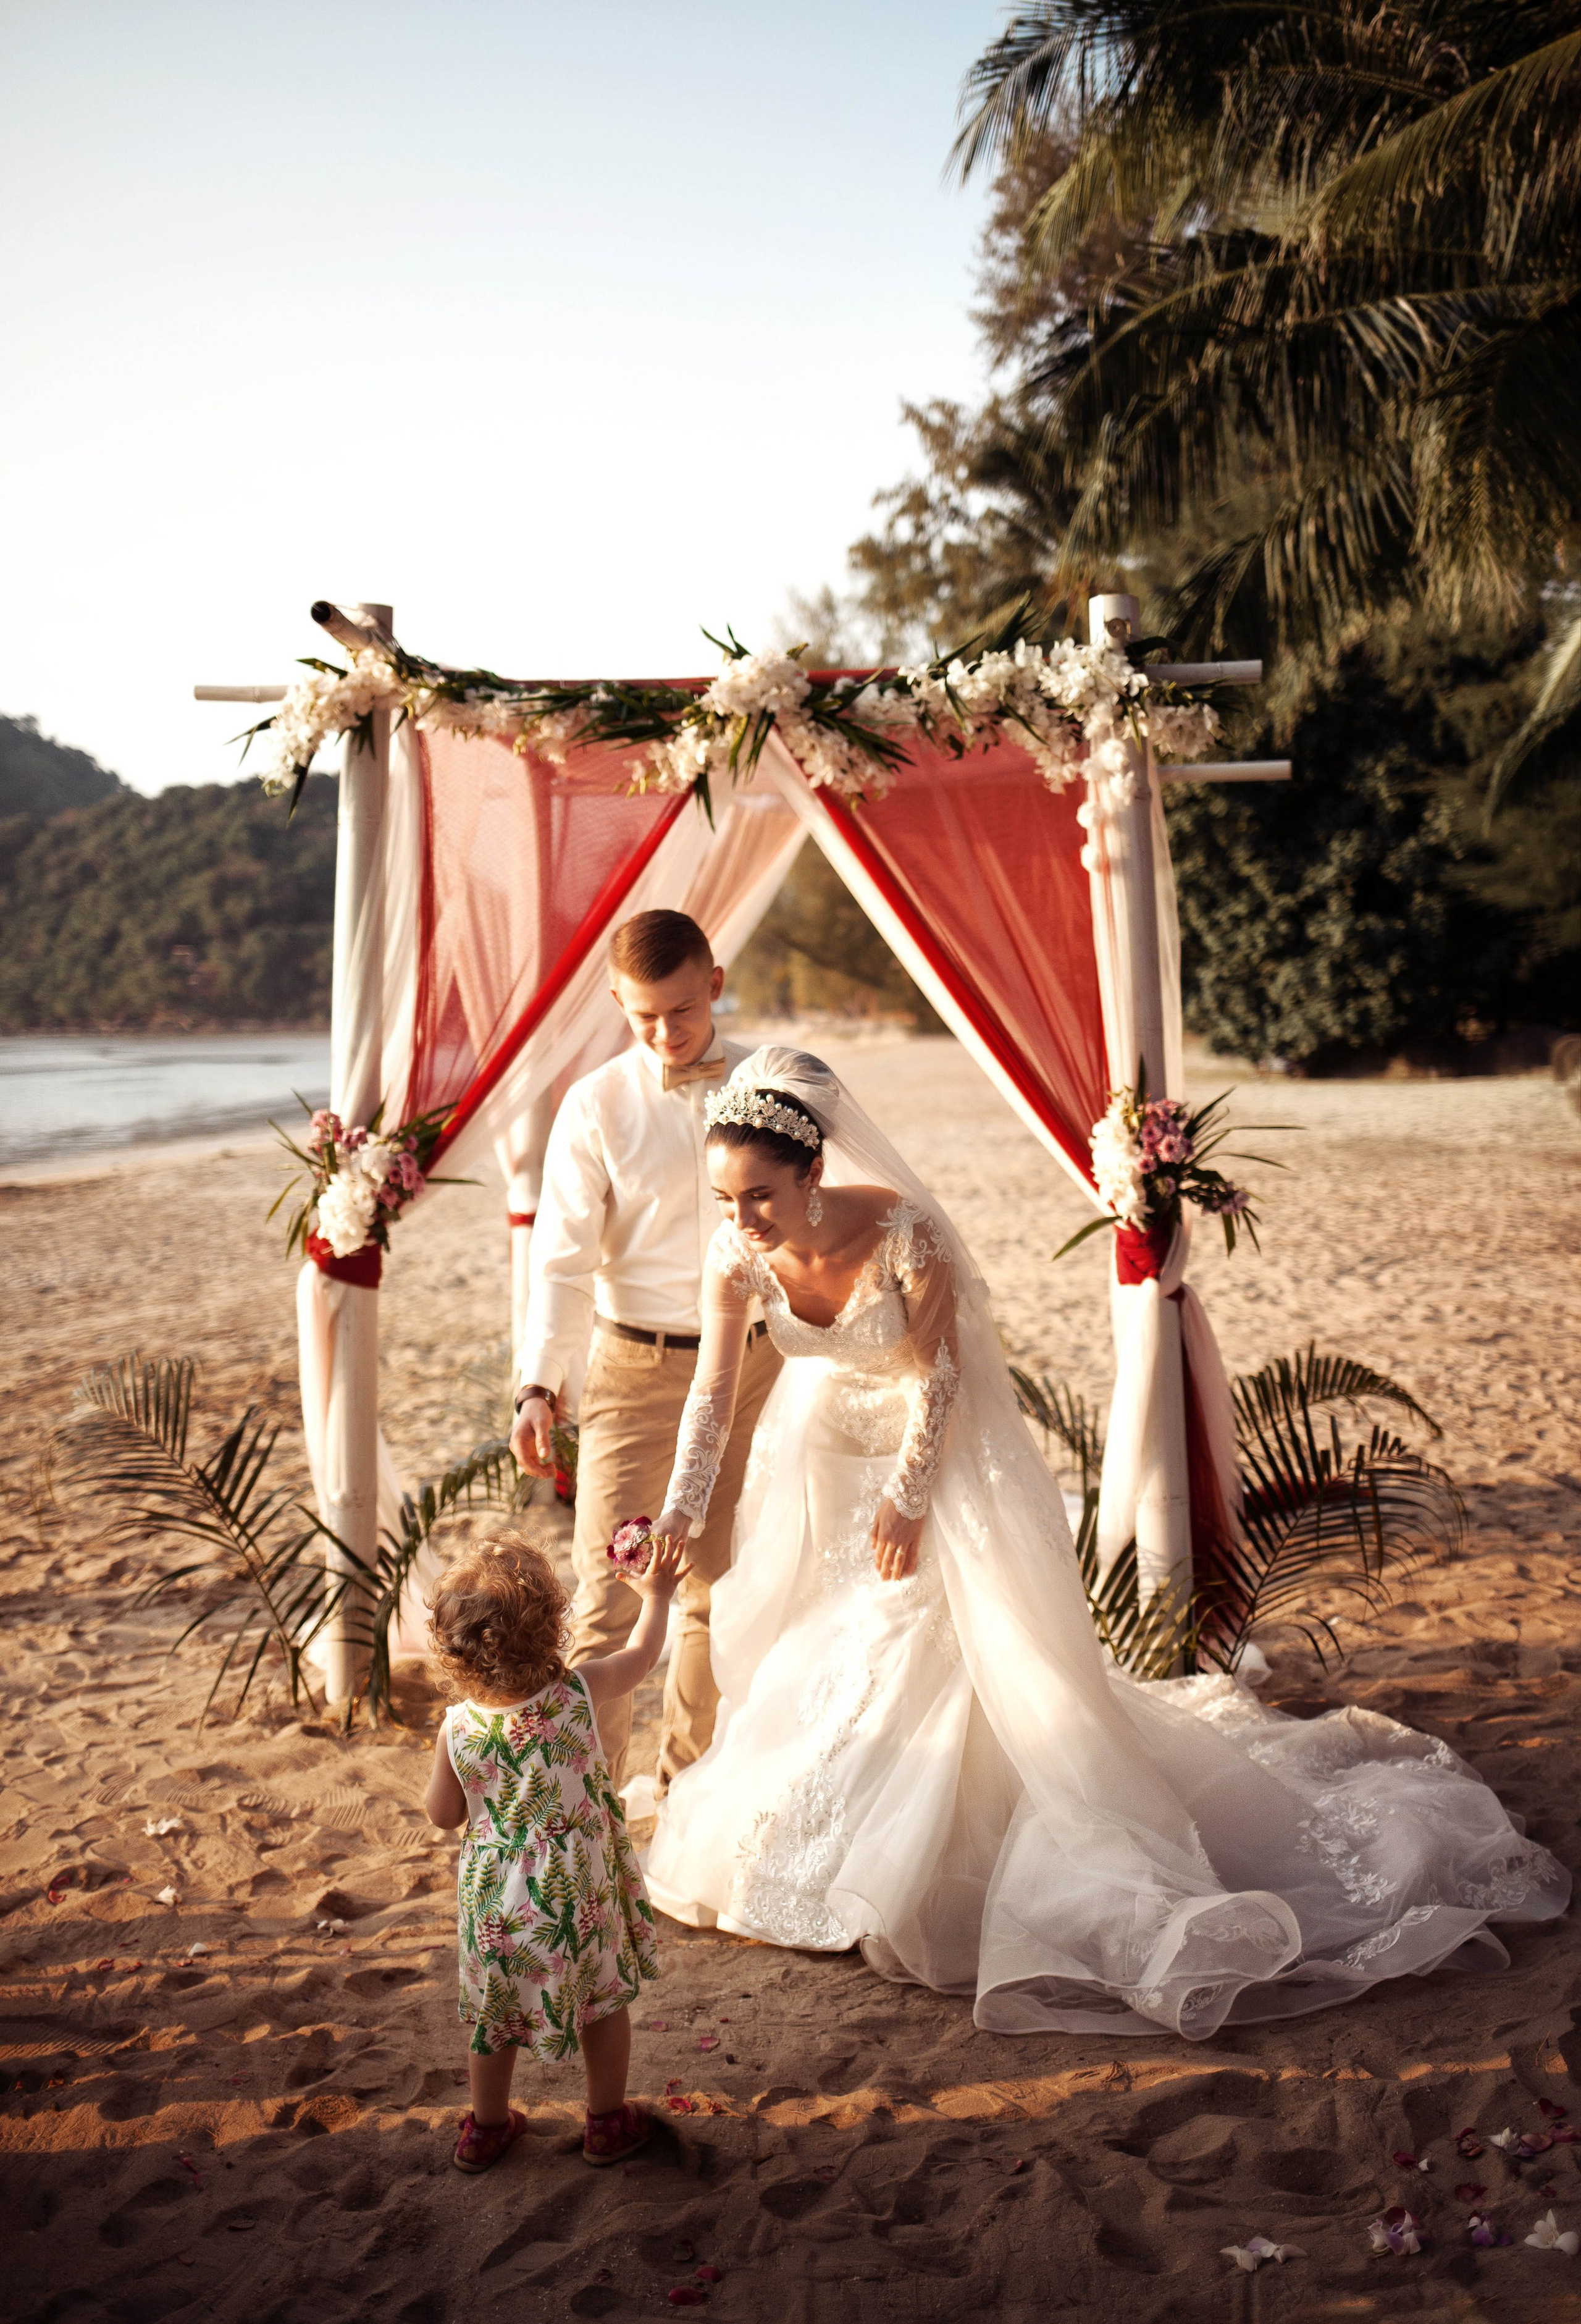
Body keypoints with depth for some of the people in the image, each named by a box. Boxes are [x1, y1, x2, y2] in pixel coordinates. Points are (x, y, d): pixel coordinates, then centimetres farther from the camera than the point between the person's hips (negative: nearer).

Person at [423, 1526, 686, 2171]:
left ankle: (486, 2127, 39)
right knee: (605, 1998, 21)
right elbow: (641, 1654, 0)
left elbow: (442, 1815, -4)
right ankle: (607, 2122, 36)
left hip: (496, 1898, 1)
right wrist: (655, 1598, 16)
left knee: (495, 2010, 22)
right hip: (579, 1893, -1)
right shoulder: (580, 1693, -21)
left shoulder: (458, 1727, -18)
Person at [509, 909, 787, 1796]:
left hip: (752, 1364, 3)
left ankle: (689, 1777, 32)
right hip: (637, 1366, -3)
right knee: (610, 1595, -8)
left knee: (721, 1587, 14)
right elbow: (563, 1257, -9)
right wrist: (539, 1383, -21)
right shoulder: (596, 1105, -6)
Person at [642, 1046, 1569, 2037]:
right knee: (793, 1648, 17)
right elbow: (714, 1391, -12)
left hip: (935, 1444, -5)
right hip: (823, 1452, 5)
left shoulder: (903, 1233, -34)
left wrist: (908, 1496, -15)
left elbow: (936, 1378, -22)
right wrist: (682, 1510, -20)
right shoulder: (737, 1253, -21)